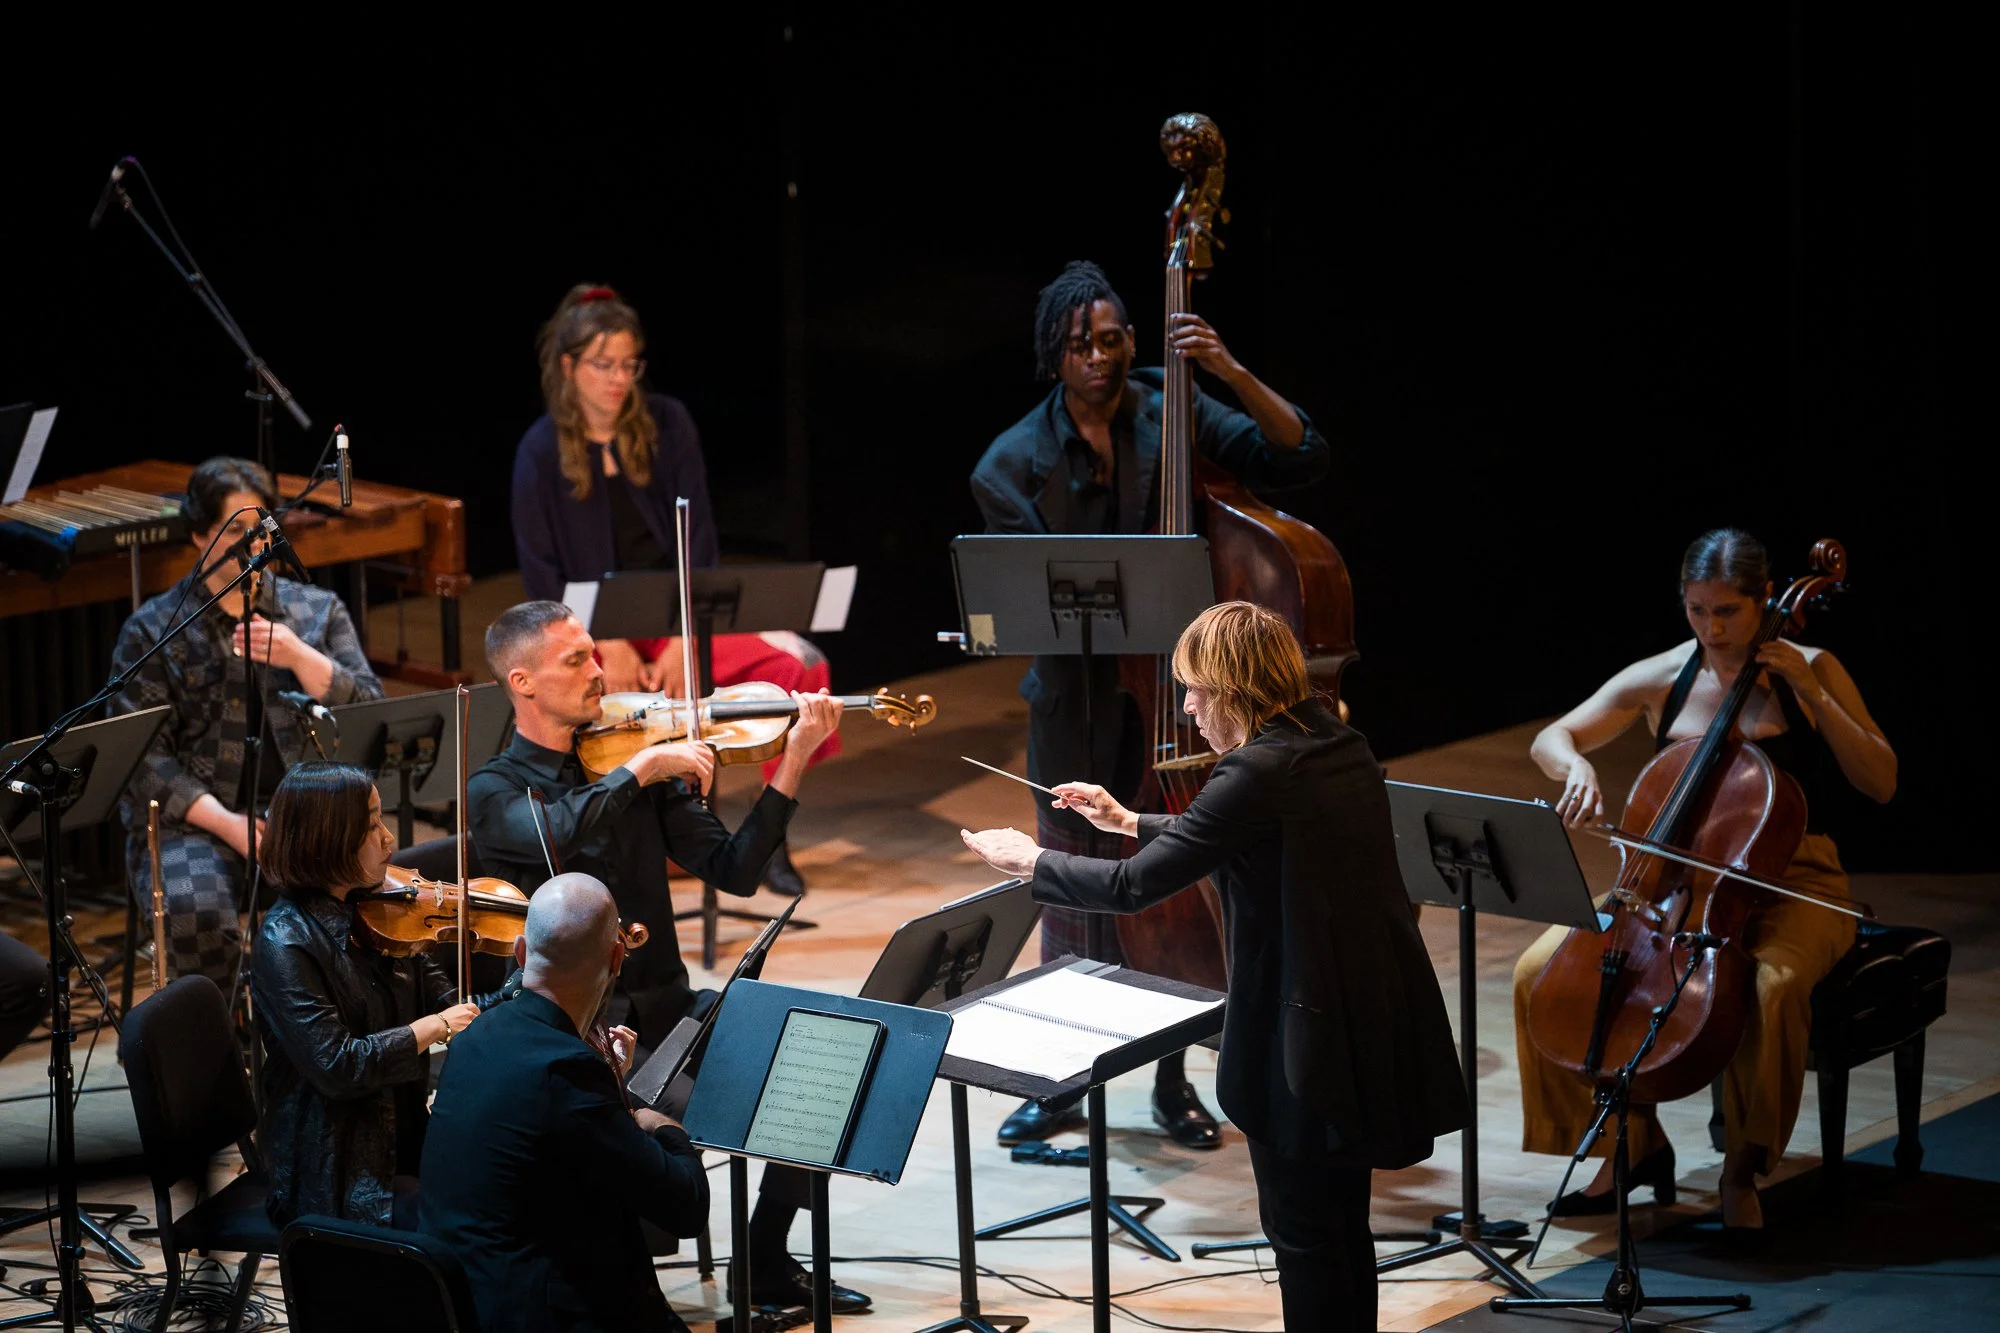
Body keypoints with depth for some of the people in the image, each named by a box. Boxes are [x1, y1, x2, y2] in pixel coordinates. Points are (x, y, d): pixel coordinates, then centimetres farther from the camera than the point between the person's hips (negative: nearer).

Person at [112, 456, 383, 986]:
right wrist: (228, 825, -14)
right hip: (193, 822, -2)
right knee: (198, 917, -35)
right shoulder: (151, 631, 6)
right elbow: (141, 757, -2)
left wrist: (299, 657, -12)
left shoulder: (318, 610, 15)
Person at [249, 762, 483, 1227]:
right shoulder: (286, 942, -16)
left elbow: (458, 1009, 6)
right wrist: (434, 1027, -17)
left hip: (402, 1144, 8)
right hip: (337, 1181, -8)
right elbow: (337, 1066, -23)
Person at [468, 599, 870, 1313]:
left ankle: (767, 1263, 7)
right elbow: (558, 834, -29)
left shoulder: (629, 761, 9)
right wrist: (642, 767, -21)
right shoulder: (493, 791, -4)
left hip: (665, 1007, 6)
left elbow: (731, 871, 0)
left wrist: (792, 765, -10)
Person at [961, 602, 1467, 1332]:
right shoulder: (1339, 749, 7)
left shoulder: (1258, 773, -20)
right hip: (1372, 1019, 9)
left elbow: (1133, 887, -17)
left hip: (1308, 1036, -9)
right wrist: (1129, 822, 25)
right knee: (1340, 1224, 19)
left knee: (1303, 1231, 4)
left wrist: (1029, 860, -2)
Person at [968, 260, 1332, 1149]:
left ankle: (1171, 1079, 17)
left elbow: (1301, 459, -8)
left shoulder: (1173, 414, -2)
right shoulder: (1015, 463, -4)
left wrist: (1231, 374, -19)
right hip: (1076, 698, 0)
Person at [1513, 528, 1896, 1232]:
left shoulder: (1810, 670, -3)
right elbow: (1550, 739, 6)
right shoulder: (1661, 679, 2)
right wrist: (1576, 766, -18)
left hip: (1792, 884, -3)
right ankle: (1635, 1143, 1)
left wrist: (1813, 697, -16)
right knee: (1542, 971, -16)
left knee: (1771, 984, -38)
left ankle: (1742, 1167, -17)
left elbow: (1881, 782, -7)